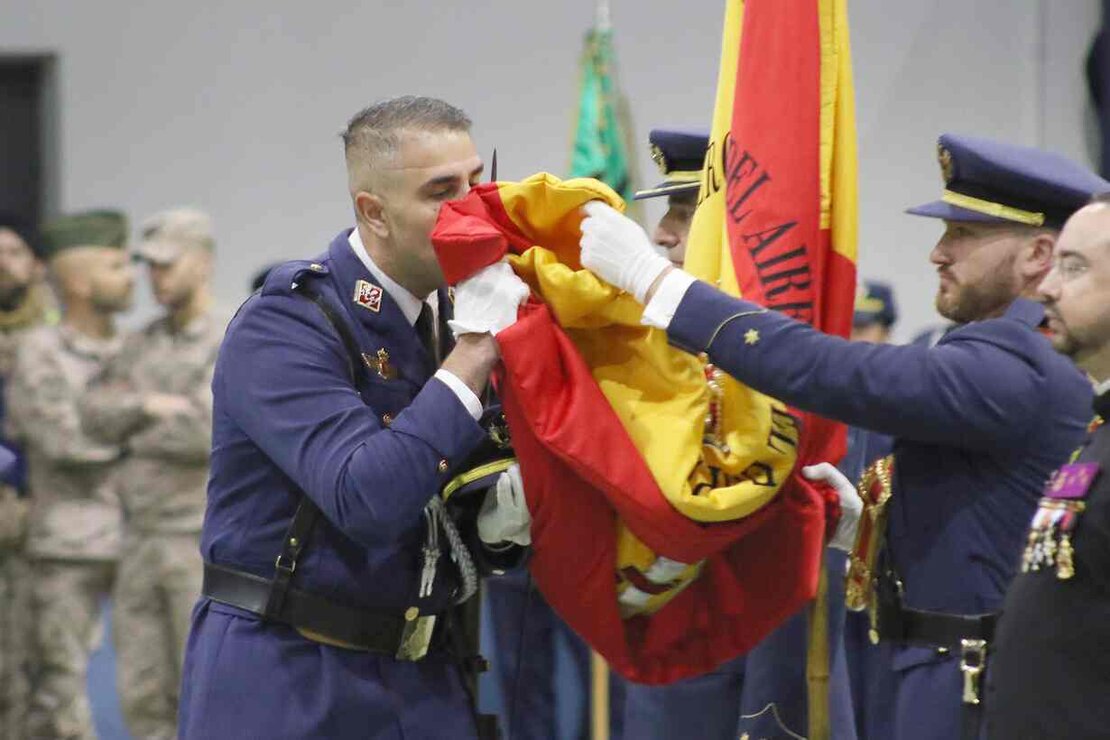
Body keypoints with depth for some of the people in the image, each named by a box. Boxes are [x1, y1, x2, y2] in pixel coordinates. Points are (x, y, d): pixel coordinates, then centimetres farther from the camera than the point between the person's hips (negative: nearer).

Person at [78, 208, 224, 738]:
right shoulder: (143, 345, 13)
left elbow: (205, 432, -24)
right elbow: (97, 417, 2)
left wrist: (137, 437, -8)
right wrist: (151, 407, -15)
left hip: (206, 544, -7)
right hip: (143, 542, 7)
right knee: (144, 695, 6)